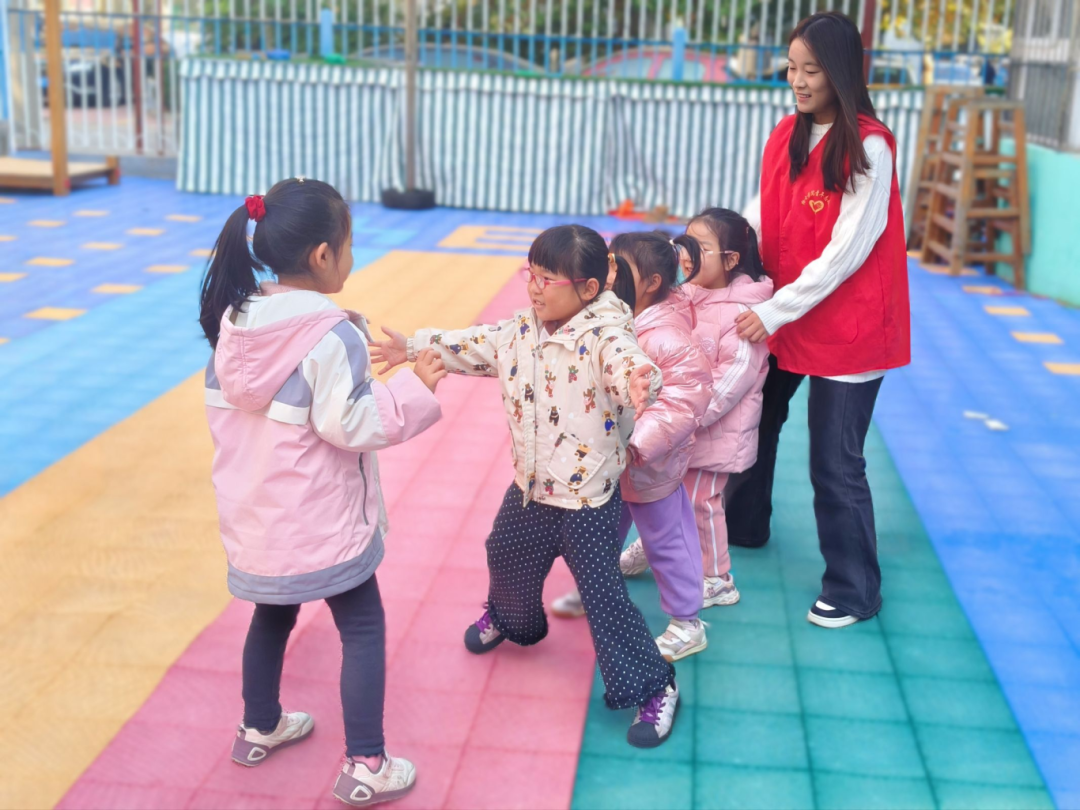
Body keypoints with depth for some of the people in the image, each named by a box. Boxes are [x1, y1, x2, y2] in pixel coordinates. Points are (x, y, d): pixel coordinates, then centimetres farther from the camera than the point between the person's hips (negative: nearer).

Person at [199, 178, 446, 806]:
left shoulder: (235, 320, 0)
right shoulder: (333, 335, -22)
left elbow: (221, 409, 9)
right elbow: (348, 425, -22)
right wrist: (415, 390, -12)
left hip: (254, 513, 7)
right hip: (320, 520, -7)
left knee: (273, 614, 26)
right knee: (363, 629, 7)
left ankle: (260, 729, 43)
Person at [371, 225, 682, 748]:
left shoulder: (604, 335, -25)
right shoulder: (522, 330, -2)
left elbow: (624, 361, -46)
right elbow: (471, 346, 10)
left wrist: (638, 382, -68)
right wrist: (413, 348, 13)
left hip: (588, 497, -8)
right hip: (530, 487, 8)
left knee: (602, 595, -4)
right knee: (506, 557, 28)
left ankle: (654, 689, 13)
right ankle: (509, 619, 61)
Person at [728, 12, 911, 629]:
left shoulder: (868, 149, -17)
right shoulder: (787, 136, 3)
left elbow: (846, 252, -20)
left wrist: (775, 311, -22)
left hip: (845, 325, -7)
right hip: (780, 316, 7)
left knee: (835, 463, 0)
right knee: (754, 420, 20)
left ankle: (855, 590, 18)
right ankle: (743, 526, 45)